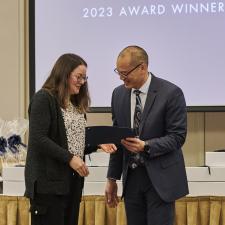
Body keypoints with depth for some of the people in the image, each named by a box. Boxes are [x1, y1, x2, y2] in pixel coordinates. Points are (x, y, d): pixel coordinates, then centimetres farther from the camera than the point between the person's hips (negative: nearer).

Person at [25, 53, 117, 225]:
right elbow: (38, 139, -17)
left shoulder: (76, 104, 17)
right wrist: (70, 158, -20)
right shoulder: (44, 99, -8)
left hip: (73, 180, 8)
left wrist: (98, 144, 1)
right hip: (49, 180, -8)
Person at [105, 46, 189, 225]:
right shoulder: (119, 94, 6)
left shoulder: (171, 93, -11)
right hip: (131, 177, 5)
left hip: (160, 178, -5)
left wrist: (146, 146, -25)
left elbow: (178, 136, -10)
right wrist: (112, 178, 12)